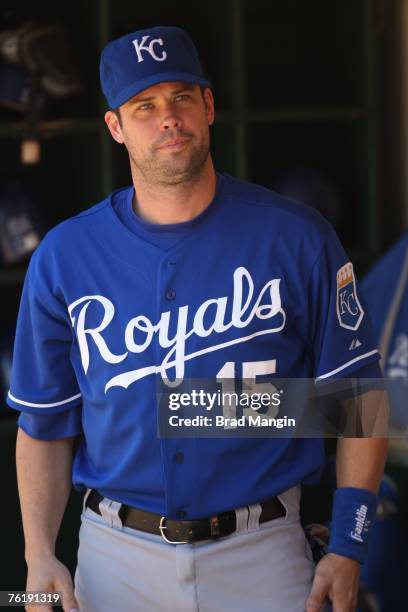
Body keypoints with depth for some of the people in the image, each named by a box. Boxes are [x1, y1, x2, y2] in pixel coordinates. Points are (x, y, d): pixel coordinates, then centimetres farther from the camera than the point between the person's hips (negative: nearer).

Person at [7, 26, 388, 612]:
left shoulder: (297, 238, -3)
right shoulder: (63, 257, 1)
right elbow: (45, 423, 7)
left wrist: (346, 548, -6)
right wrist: (39, 556, -5)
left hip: (261, 553, -1)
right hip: (118, 558, 1)